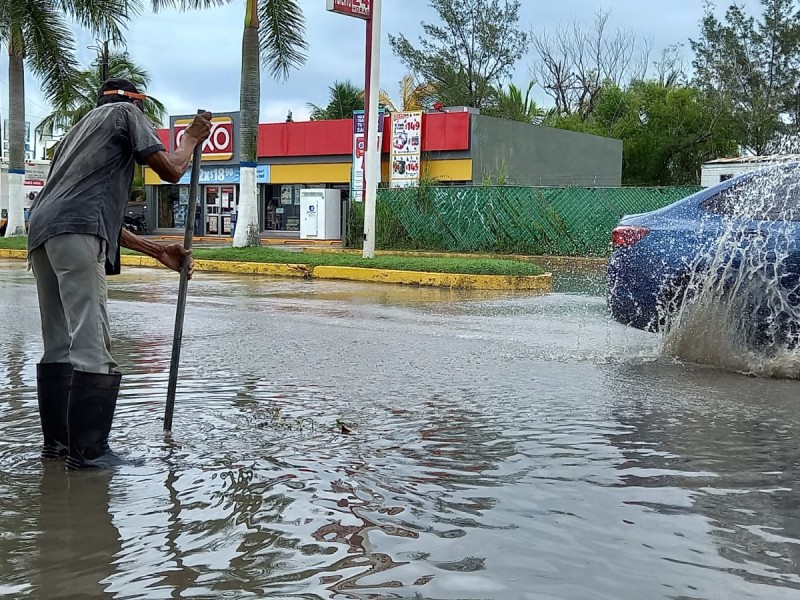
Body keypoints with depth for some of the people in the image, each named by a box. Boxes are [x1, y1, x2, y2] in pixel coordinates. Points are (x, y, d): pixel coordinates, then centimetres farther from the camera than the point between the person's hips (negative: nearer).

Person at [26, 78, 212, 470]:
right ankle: (87, 451, -10)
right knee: (92, 345, -10)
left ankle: (56, 441, 16)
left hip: (41, 233, 9)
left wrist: (158, 252, 32)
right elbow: (170, 172, 5)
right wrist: (191, 139, 25)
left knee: (59, 345, 12)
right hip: (75, 233, -9)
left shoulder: (83, 128, 37)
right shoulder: (125, 112, 14)